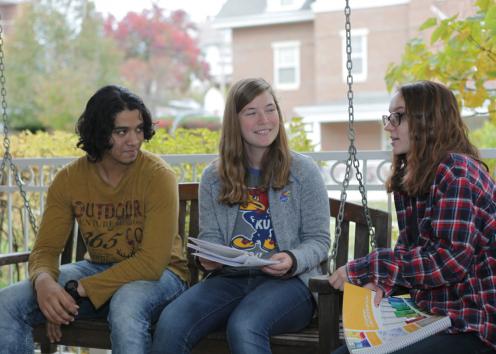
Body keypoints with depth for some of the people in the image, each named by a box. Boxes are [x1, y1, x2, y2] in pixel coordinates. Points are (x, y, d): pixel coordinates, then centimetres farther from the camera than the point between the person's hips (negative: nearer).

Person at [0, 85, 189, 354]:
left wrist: (78, 290, -28)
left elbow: (152, 261, -23)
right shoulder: (69, 179, -3)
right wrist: (43, 281, -29)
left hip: (157, 274, -4)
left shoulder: (157, 176, -17)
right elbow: (46, 248, -3)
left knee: (126, 306, -41)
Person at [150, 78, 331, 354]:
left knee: (244, 327, -37)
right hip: (230, 279, 3)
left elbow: (318, 241, 4)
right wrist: (208, 258, -9)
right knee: (170, 324, -28)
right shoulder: (214, 177, 14)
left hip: (288, 282, -3)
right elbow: (210, 236, 16)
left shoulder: (303, 170, 5)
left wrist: (292, 261, -17)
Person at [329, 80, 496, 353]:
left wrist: (366, 269, -21)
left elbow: (451, 260, -23)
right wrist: (380, 281, -12)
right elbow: (409, 250, 10)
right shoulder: (410, 177, 12)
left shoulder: (456, 172, -14)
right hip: (433, 317, 8)